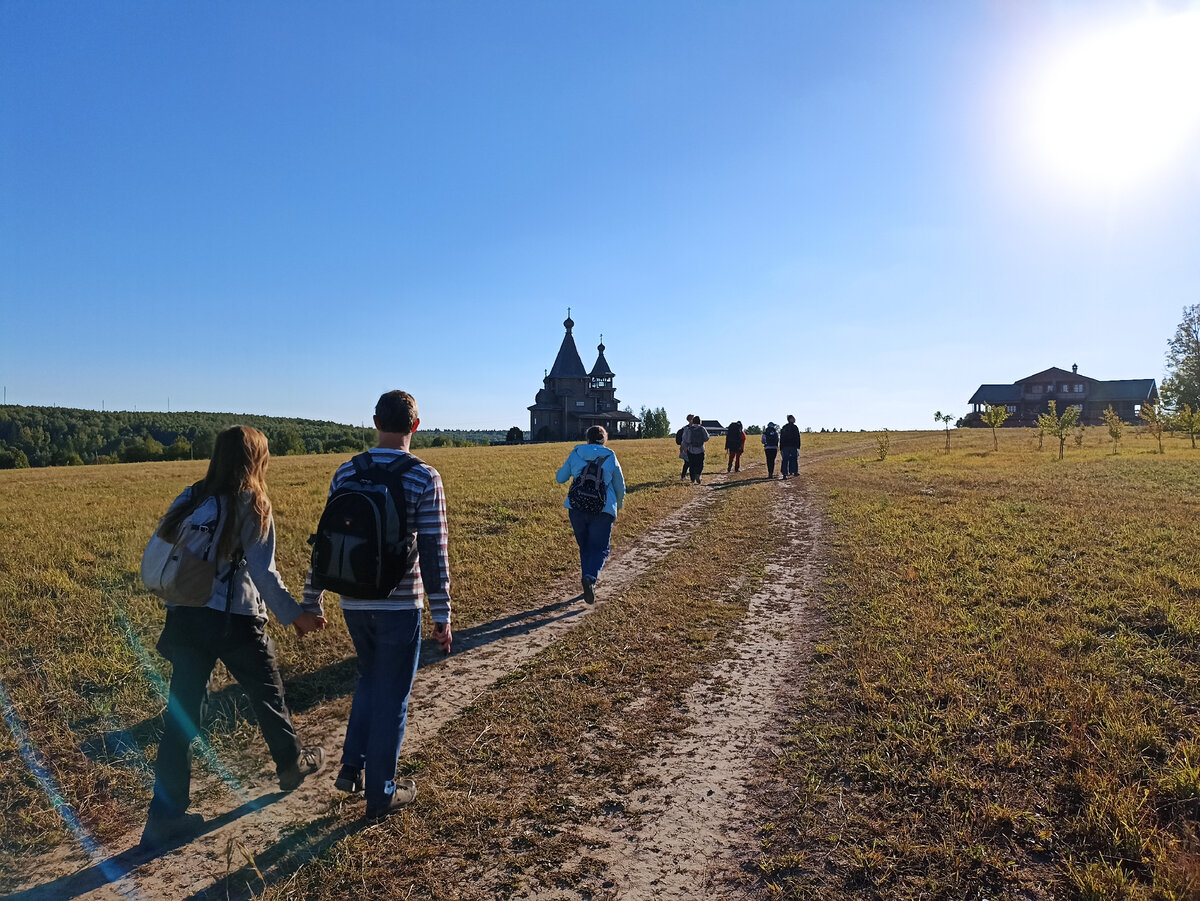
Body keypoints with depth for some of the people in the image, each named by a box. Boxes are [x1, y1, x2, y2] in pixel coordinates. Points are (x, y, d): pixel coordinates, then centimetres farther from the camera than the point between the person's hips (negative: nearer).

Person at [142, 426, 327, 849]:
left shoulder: (189, 498, 4)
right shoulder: (251, 506, -12)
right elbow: (263, 573, -16)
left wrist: (179, 595, 18)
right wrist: (295, 615, -8)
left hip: (185, 619, 5)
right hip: (234, 622, -4)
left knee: (181, 714, 11)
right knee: (267, 695, 18)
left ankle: (165, 815, 15)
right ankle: (293, 762, 39)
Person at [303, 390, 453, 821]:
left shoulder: (346, 472, 0)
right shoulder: (424, 479, -12)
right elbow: (433, 554, -13)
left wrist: (311, 600, 15)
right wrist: (442, 616, -5)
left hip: (354, 603, 4)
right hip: (400, 605, -4)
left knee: (370, 679, 27)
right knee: (392, 696, 10)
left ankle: (351, 767, 28)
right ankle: (380, 794, 23)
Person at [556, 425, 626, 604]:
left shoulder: (575, 454, 5)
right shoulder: (610, 458, 2)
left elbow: (560, 477, 15)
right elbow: (620, 488, 10)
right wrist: (619, 505, 29)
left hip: (576, 507, 2)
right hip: (603, 509, -2)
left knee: (584, 546, 19)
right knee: (599, 548, 2)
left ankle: (588, 578, 20)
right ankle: (590, 577, -23)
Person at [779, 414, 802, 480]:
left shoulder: (783, 428, 11)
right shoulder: (795, 427, -3)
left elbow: (781, 439, 11)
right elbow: (797, 437, -8)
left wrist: (781, 448, 14)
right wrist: (798, 447, -6)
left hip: (785, 447, 4)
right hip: (793, 446, -4)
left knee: (785, 460, 2)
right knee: (794, 459, 9)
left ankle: (785, 474, -4)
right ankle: (795, 472, 12)